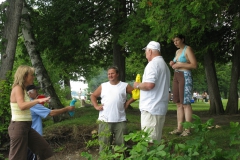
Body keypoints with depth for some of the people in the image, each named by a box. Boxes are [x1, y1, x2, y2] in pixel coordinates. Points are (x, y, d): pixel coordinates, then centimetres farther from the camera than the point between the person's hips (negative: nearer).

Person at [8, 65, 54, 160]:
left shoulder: (22, 89, 15)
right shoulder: (17, 88, -13)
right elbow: (22, 106, -27)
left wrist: (37, 101, 15)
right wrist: (38, 100, -25)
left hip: (26, 127, 10)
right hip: (18, 127, -10)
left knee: (45, 149, 13)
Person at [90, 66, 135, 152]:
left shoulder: (125, 86, 6)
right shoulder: (103, 86, 10)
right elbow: (93, 96, 19)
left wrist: (128, 103, 0)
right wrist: (96, 106, 5)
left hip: (120, 120, -1)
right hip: (105, 120, 1)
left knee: (121, 144, 4)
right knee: (104, 144, 4)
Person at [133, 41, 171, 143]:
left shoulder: (153, 64, -12)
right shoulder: (164, 64, 19)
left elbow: (149, 85, -24)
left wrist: (137, 85, -6)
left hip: (151, 108, -10)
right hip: (160, 107, 10)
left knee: (148, 141, -8)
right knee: (156, 140, 12)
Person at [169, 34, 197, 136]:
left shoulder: (188, 49, -5)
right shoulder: (178, 51, 19)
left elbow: (194, 65, -12)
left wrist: (179, 64, -14)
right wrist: (173, 64, 8)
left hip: (185, 76, -9)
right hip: (176, 76, 9)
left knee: (185, 103, -11)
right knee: (179, 104, 5)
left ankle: (187, 129, -10)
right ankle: (179, 128, 5)